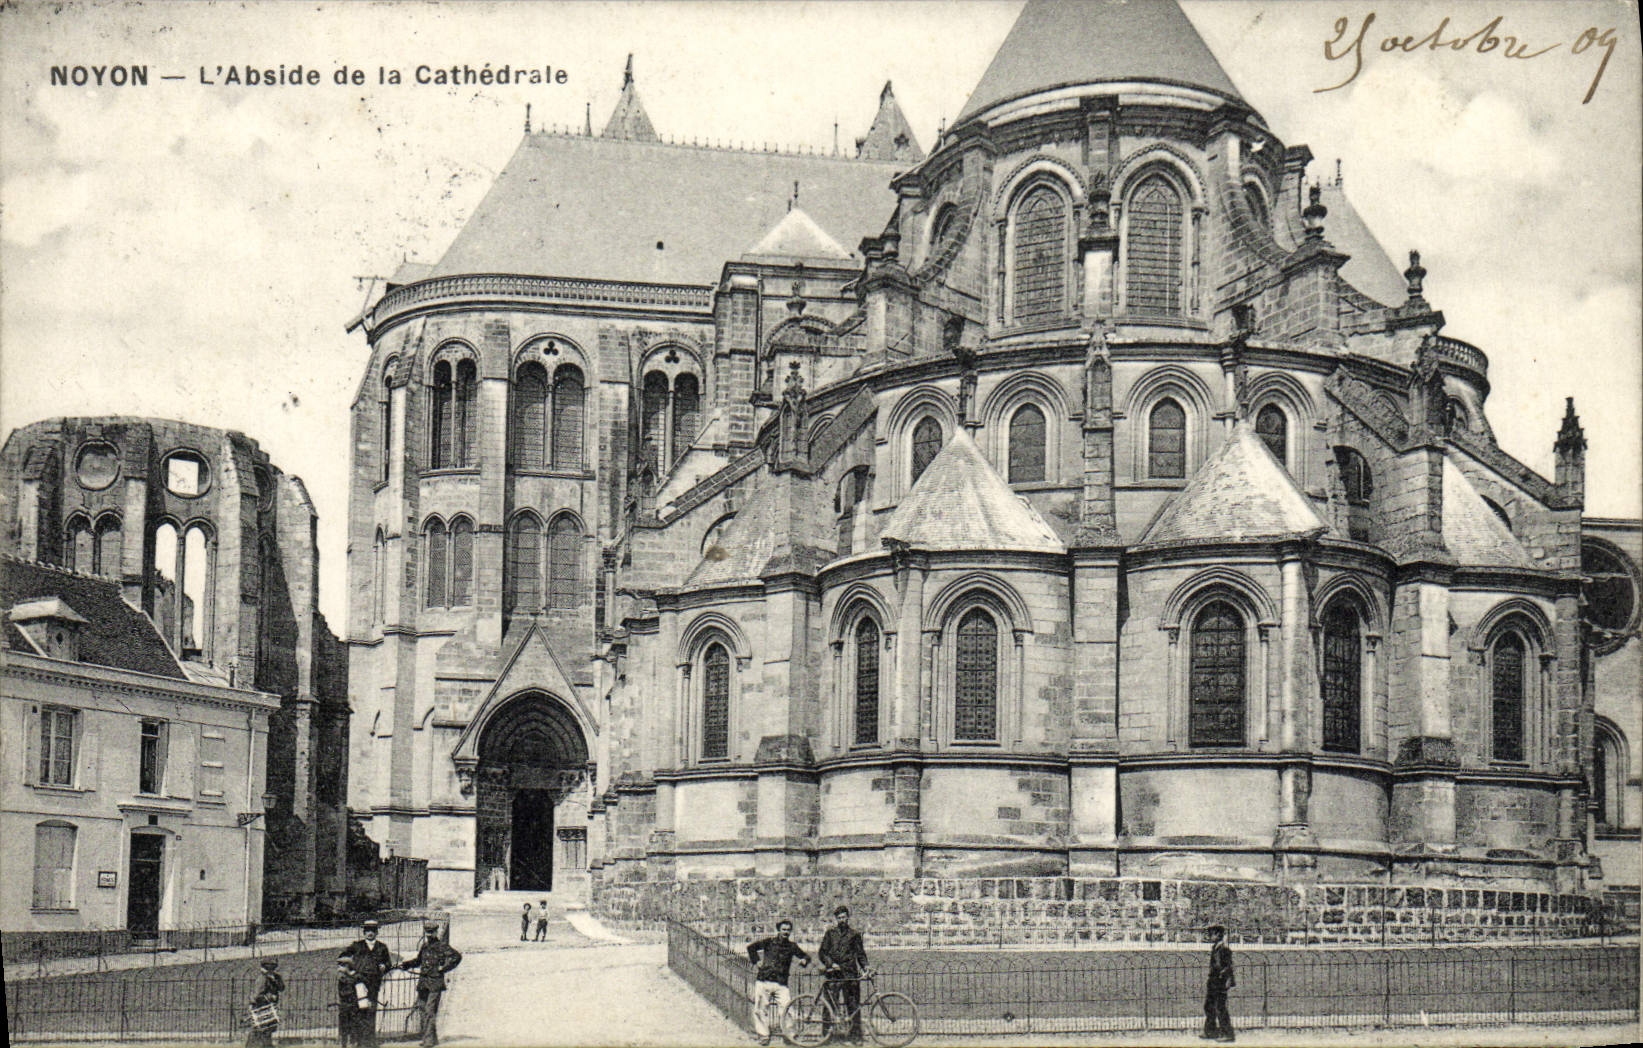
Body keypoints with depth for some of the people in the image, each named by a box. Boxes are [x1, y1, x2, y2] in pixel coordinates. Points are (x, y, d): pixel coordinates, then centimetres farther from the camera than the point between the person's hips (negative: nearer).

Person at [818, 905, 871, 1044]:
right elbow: (822, 953, 8)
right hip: (834, 974, 0)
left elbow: (860, 953, 16)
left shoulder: (854, 934, 14)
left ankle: (855, 1036, -1)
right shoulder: (830, 933, 12)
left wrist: (865, 966, -1)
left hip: (851, 974, 0)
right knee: (830, 1004, -5)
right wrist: (831, 964, -8)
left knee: (854, 1006, -4)